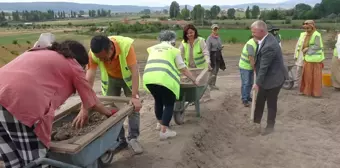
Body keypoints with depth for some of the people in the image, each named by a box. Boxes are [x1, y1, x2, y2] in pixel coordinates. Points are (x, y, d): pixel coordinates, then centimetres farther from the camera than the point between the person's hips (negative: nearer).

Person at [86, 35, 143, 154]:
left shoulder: (126, 45, -39)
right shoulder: (93, 54, -32)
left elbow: (134, 72, -38)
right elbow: (89, 79, -33)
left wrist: (134, 97, -43)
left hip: (128, 77, -2)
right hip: (110, 78, 2)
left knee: (134, 107, -5)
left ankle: (133, 138, 11)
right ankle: (120, 140, 15)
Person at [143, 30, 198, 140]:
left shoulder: (153, 48, 28)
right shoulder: (173, 50, 16)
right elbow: (183, 69, 17)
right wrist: (194, 80, 29)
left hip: (148, 78, 5)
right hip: (164, 79, -5)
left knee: (158, 100, 26)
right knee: (169, 104, 10)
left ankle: (160, 123, 42)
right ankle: (164, 131, 6)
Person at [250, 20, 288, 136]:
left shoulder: (269, 46, -31)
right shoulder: (267, 38, 0)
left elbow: (264, 67, -25)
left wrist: (257, 82, -16)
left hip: (273, 78, -9)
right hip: (266, 77, 9)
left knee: (271, 103, 8)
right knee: (259, 100, 15)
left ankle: (270, 126, 24)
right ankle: (257, 122, 29)